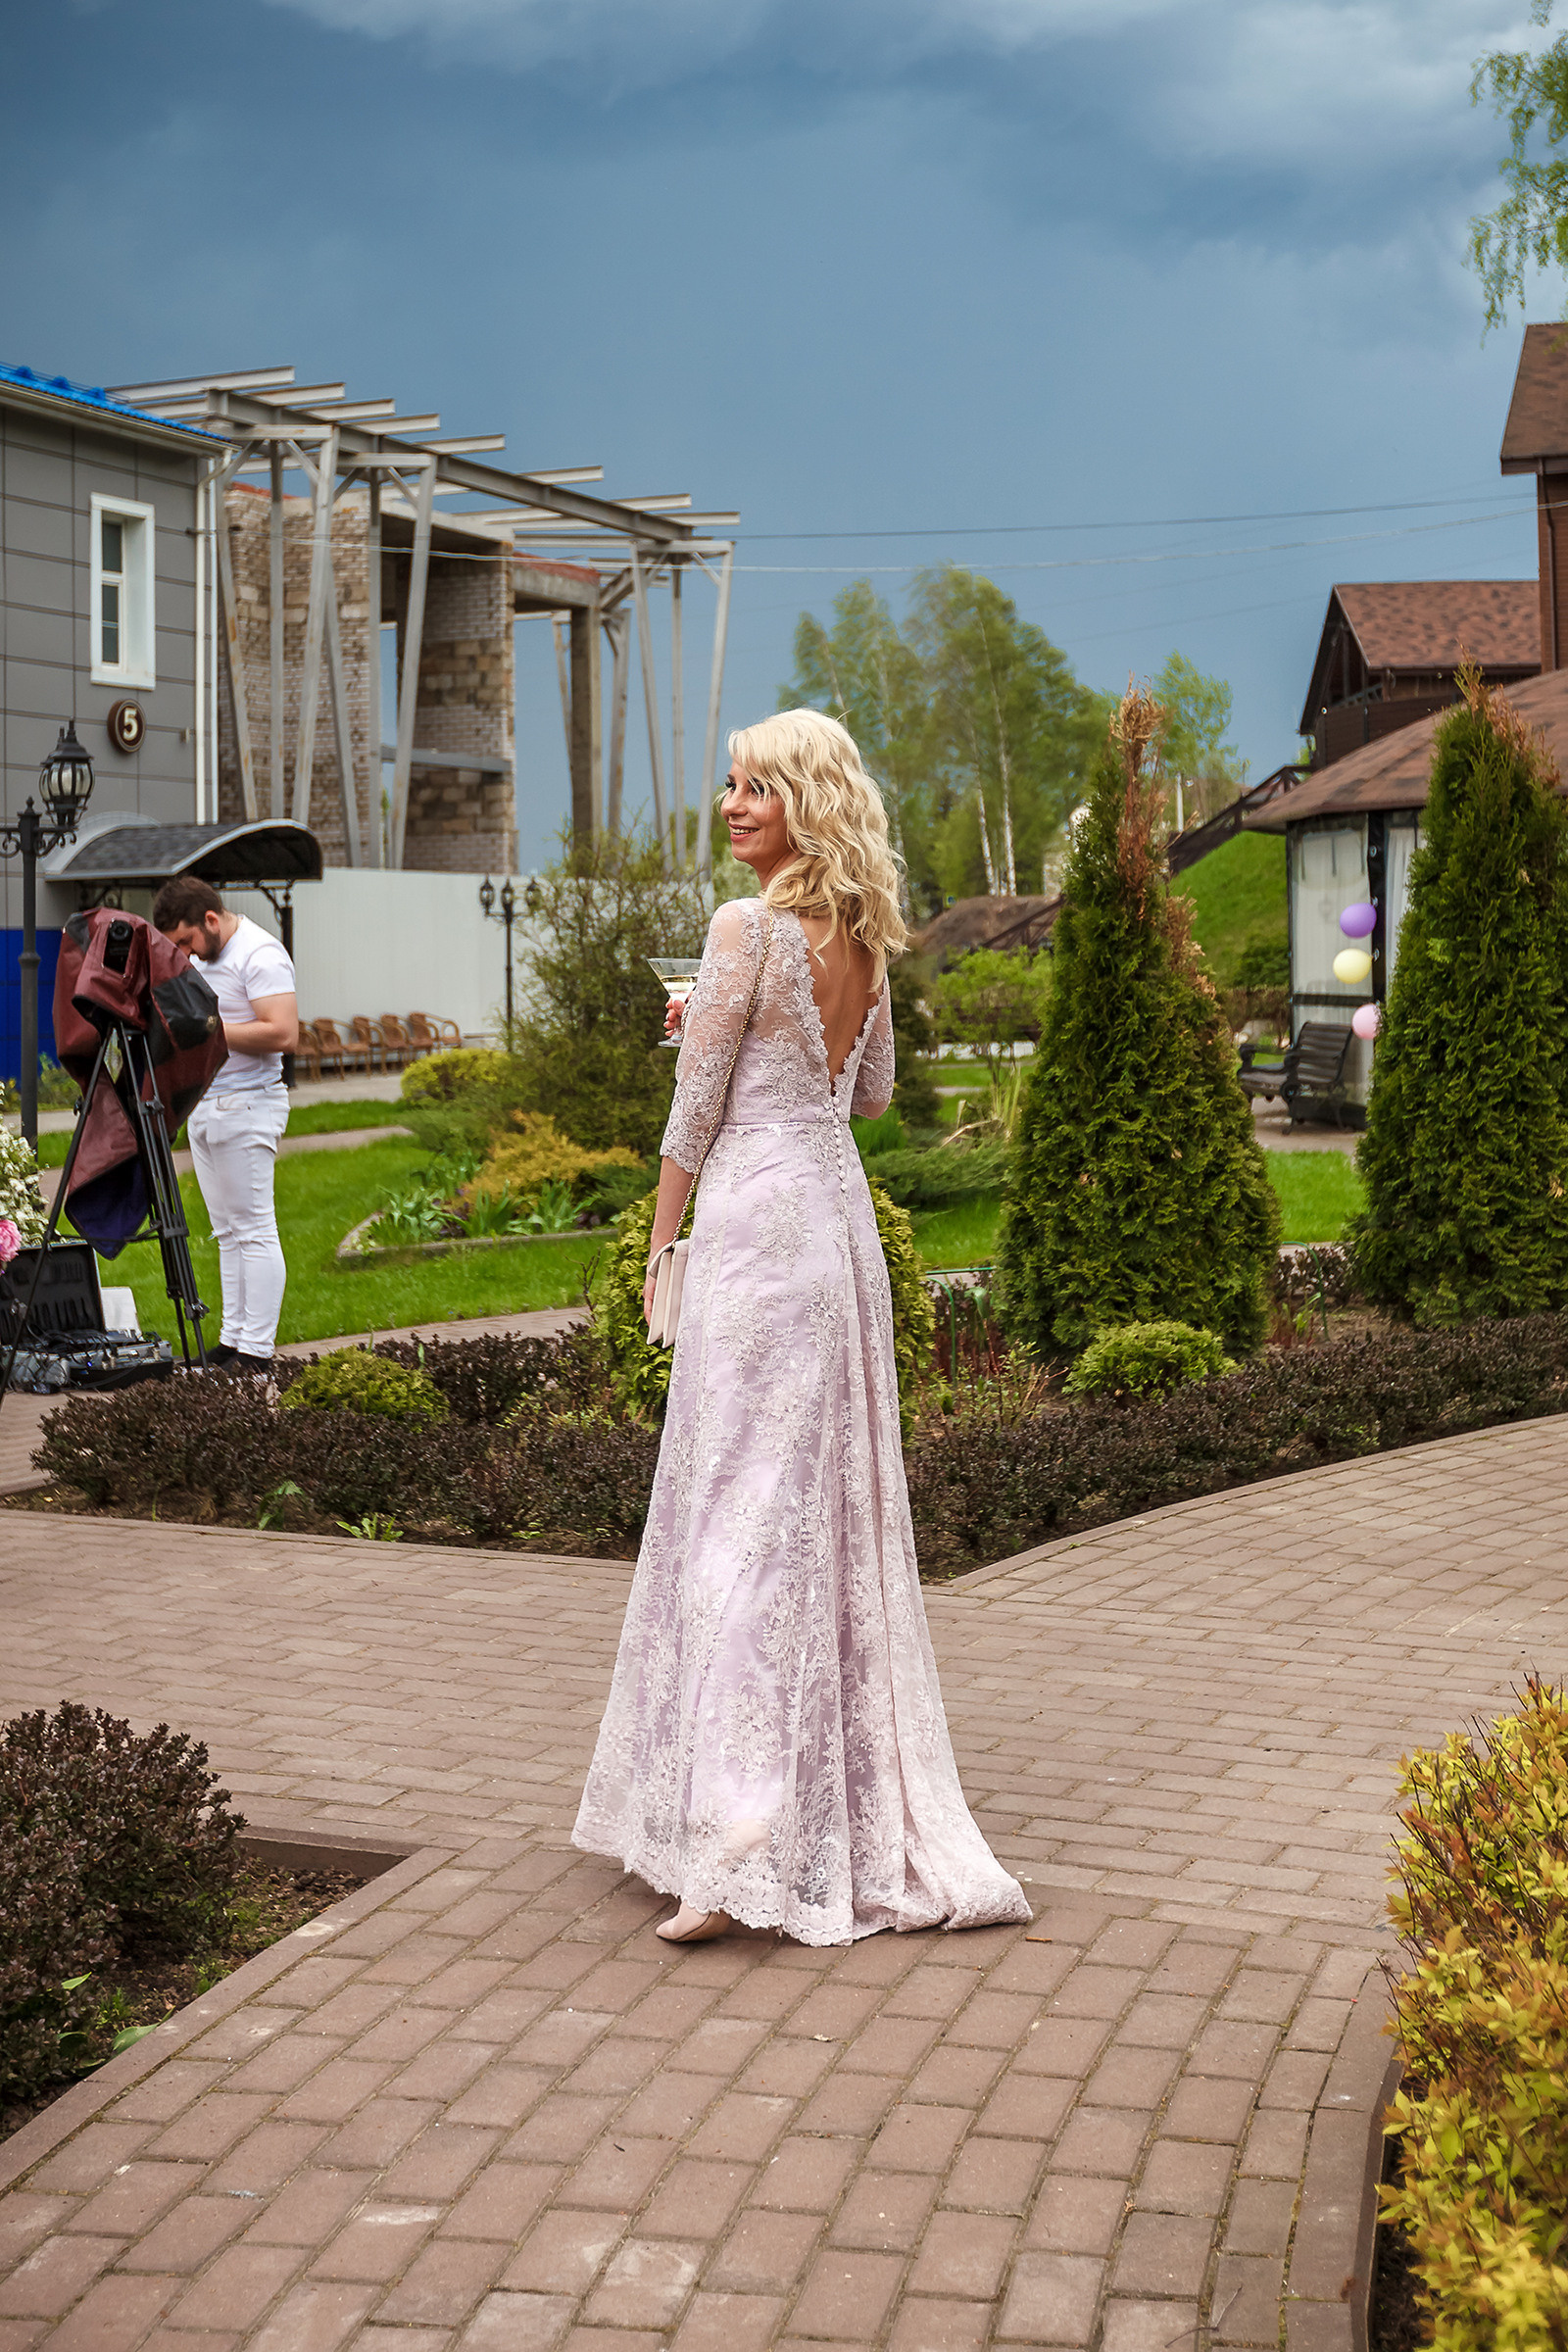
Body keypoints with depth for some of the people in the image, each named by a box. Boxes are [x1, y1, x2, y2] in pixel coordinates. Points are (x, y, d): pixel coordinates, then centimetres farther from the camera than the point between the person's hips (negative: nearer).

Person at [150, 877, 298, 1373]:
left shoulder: (260, 955, -15)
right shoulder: (203, 955, 14)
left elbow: (283, 1034, -24)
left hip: (246, 1108, -9)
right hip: (203, 1105, 9)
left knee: (254, 1232, -7)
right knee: (227, 1233, 10)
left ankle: (257, 1351, -6)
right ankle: (232, 1340, 14)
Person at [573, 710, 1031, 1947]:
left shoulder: (748, 928, -13)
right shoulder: (866, 938, 9)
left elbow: (696, 1110, -11)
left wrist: (660, 1252, -2)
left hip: (757, 1214, -8)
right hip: (842, 1209, 8)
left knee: (742, 1508, -9)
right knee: (840, 1495, 15)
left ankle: (741, 1843, -14)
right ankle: (861, 1804, 26)